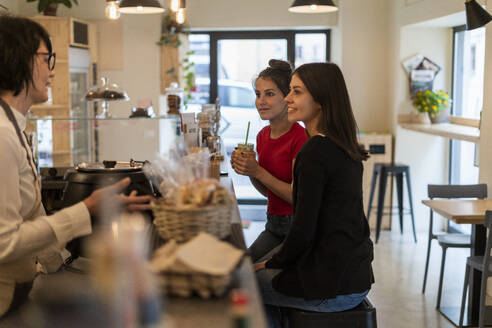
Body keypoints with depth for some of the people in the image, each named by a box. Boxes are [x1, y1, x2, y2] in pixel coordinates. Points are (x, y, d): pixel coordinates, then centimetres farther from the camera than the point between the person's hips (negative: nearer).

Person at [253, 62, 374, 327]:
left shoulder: (315, 151, -19)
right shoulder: (346, 149, 7)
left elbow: (303, 230, -19)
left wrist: (272, 263, -1)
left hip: (331, 288, -8)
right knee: (266, 277, 26)